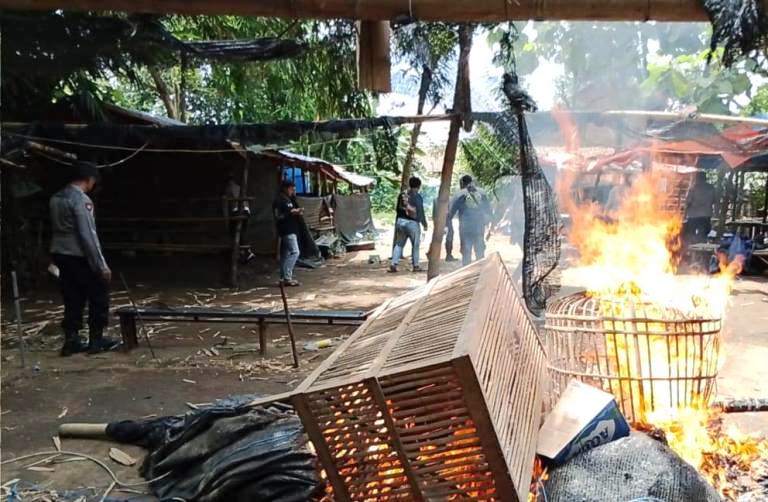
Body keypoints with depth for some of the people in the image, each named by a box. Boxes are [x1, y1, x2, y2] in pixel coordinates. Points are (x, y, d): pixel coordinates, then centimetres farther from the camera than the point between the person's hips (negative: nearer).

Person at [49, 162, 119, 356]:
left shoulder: (56, 198, 10)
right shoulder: (81, 200, -16)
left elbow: (56, 229, 12)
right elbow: (88, 235, -19)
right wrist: (101, 265, -17)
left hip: (60, 254, 8)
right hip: (79, 257, -8)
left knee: (73, 300, 11)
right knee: (99, 296, 4)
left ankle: (71, 340, 11)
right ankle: (96, 339, 7)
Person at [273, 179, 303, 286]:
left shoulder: (289, 199, 18)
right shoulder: (279, 201, -11)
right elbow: (278, 216, -19)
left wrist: (298, 212, 7)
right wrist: (292, 212, -20)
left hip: (292, 230, 10)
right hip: (287, 231, -10)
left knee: (286, 254, 10)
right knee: (294, 252, -15)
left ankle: (284, 277, 14)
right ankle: (287, 277, -14)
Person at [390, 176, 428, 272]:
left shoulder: (401, 195, 8)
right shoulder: (417, 197, -11)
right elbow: (420, 212, -11)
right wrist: (425, 224, -4)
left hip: (400, 221, 6)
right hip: (412, 223, -5)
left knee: (399, 244, 11)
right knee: (415, 245, 7)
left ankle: (393, 264, 2)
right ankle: (415, 266, 12)